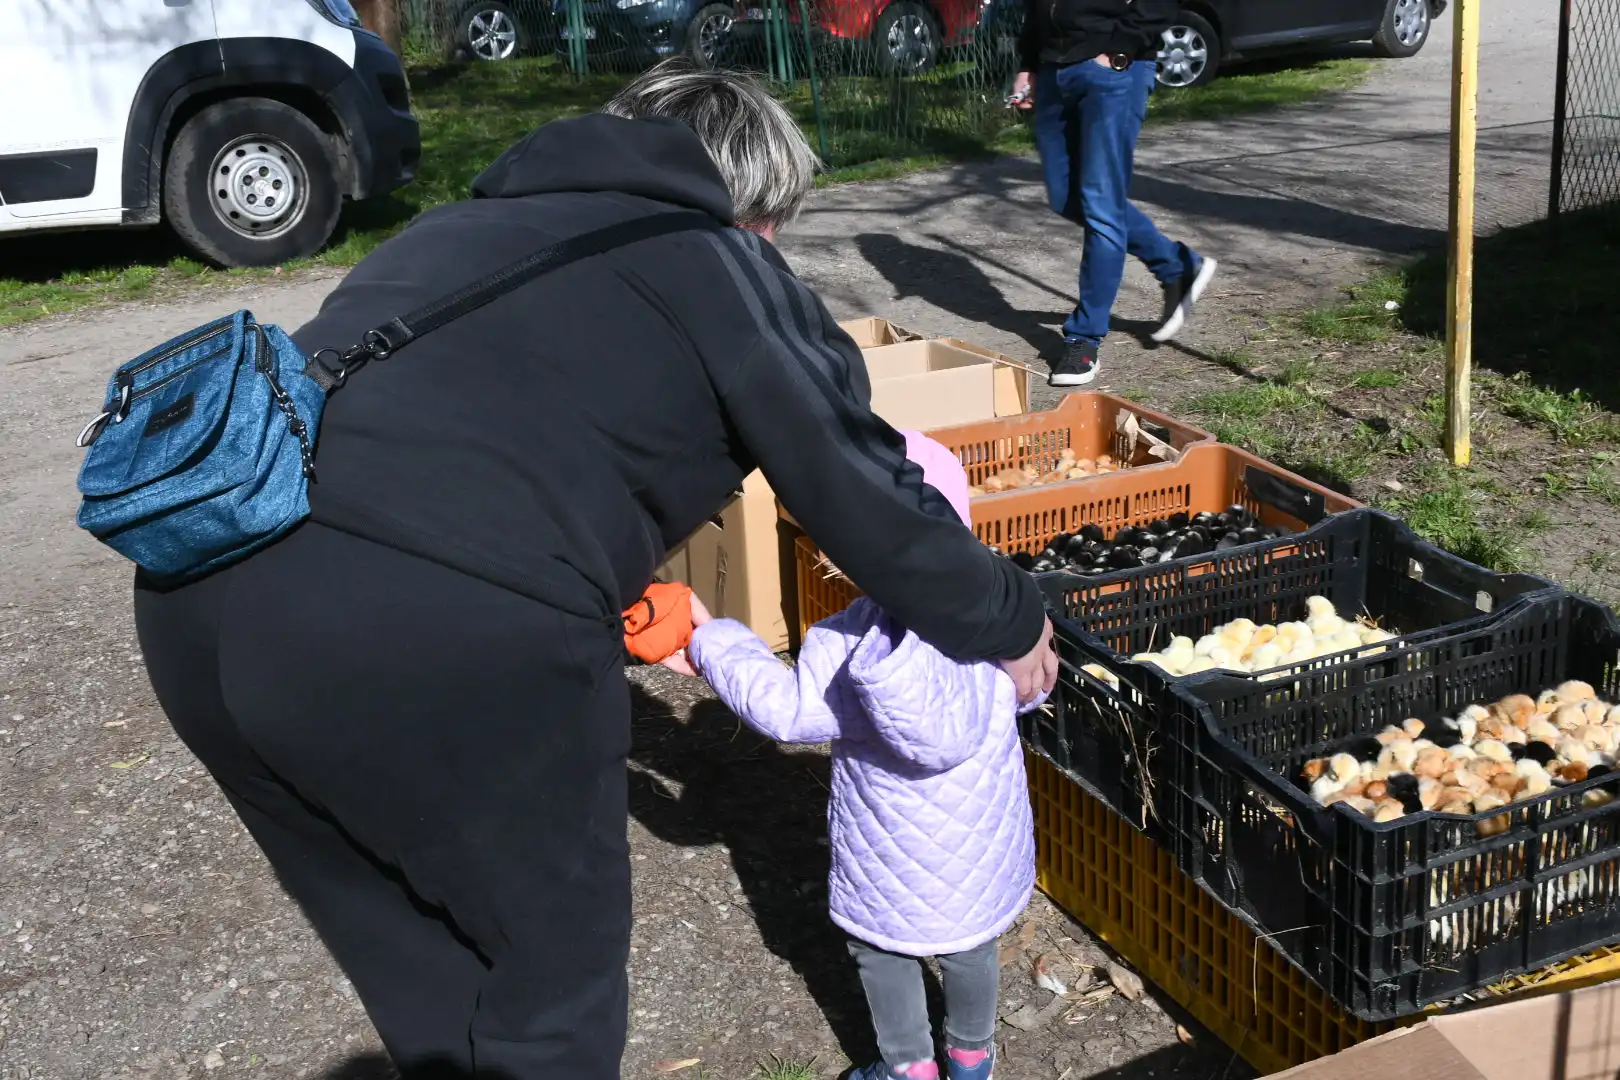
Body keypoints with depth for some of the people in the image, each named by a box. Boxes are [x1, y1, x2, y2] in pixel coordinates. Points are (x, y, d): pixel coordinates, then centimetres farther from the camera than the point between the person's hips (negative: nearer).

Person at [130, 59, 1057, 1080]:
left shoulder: (464, 222, 30)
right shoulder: (732, 275, 12)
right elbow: (868, 497, 11)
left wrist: (633, 617, 42)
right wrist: (1010, 624, 28)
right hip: (452, 632, -7)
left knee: (422, 970, 28)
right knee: (553, 956, 20)